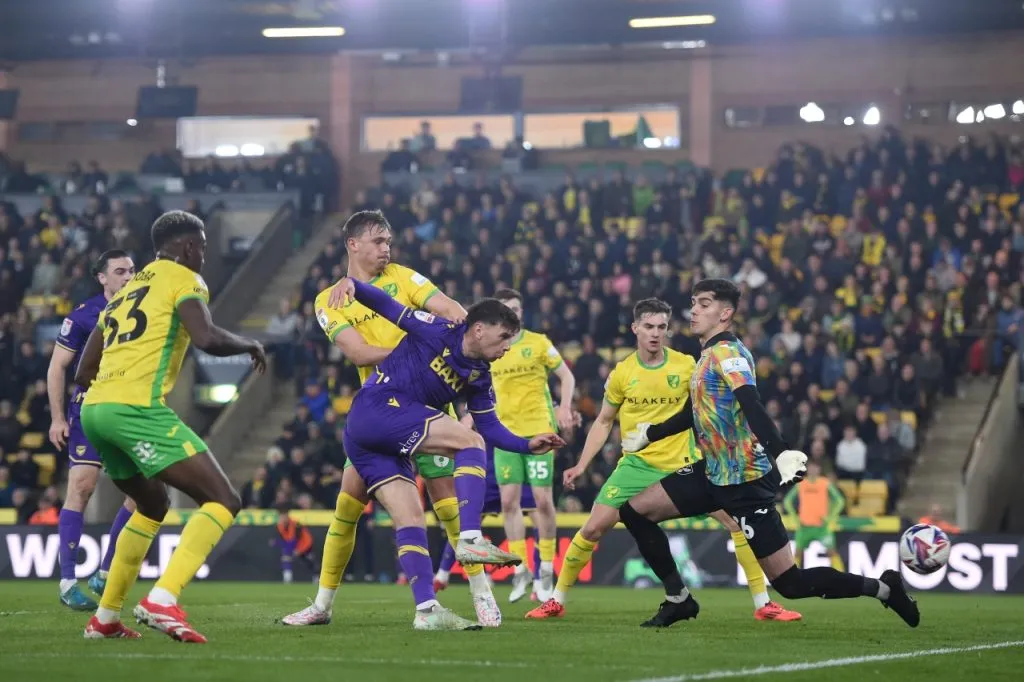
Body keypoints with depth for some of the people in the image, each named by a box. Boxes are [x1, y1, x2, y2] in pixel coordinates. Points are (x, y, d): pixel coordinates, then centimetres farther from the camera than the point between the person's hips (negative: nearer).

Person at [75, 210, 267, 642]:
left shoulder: (124, 291, 26)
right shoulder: (183, 278, 5)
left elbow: (84, 374, 25)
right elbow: (207, 339, -14)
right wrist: (251, 345, 5)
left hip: (94, 411, 8)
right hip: (137, 408, -8)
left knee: (153, 504, 30)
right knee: (223, 501, -7)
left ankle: (106, 617, 27)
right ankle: (162, 600, -25)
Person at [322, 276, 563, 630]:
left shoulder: (479, 376, 15)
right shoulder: (439, 333, -5)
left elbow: (490, 427, 16)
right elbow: (389, 307, -2)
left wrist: (528, 445, 3)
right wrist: (353, 284, -19)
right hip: (378, 408, -9)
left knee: (410, 519, 1)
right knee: (469, 441, -18)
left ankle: (427, 610, -2)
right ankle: (470, 539, -28)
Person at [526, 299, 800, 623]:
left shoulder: (686, 365, -4)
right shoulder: (622, 373, -1)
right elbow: (603, 422, 10)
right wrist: (581, 466, 3)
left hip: (683, 463, 0)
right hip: (637, 463, 0)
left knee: (737, 520, -10)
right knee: (593, 528, -8)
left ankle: (762, 604, 0)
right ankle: (557, 601, 10)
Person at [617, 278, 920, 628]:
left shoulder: (726, 352, -14)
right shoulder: (708, 356, 14)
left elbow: (752, 408, -29)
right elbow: (693, 414, 30)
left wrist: (781, 453, -43)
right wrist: (649, 434, 42)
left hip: (744, 480, -9)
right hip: (715, 476, 9)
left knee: (790, 582, -10)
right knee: (637, 509, 7)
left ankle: (881, 588, 3)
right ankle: (679, 599, 14)